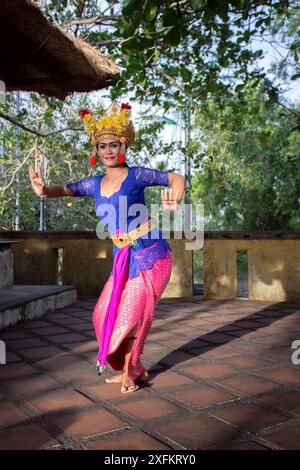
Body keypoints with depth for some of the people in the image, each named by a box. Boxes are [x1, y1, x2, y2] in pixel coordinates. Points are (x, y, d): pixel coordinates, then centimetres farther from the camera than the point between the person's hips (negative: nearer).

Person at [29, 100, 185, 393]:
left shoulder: (136, 176, -10)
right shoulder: (94, 184, 5)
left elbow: (176, 177, -9)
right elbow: (64, 190, 10)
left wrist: (175, 195, -33)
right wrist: (44, 190, -14)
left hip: (150, 256, -6)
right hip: (122, 259, 6)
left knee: (132, 313, -2)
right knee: (106, 314, 7)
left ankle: (130, 371, 21)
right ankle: (133, 369, 25)